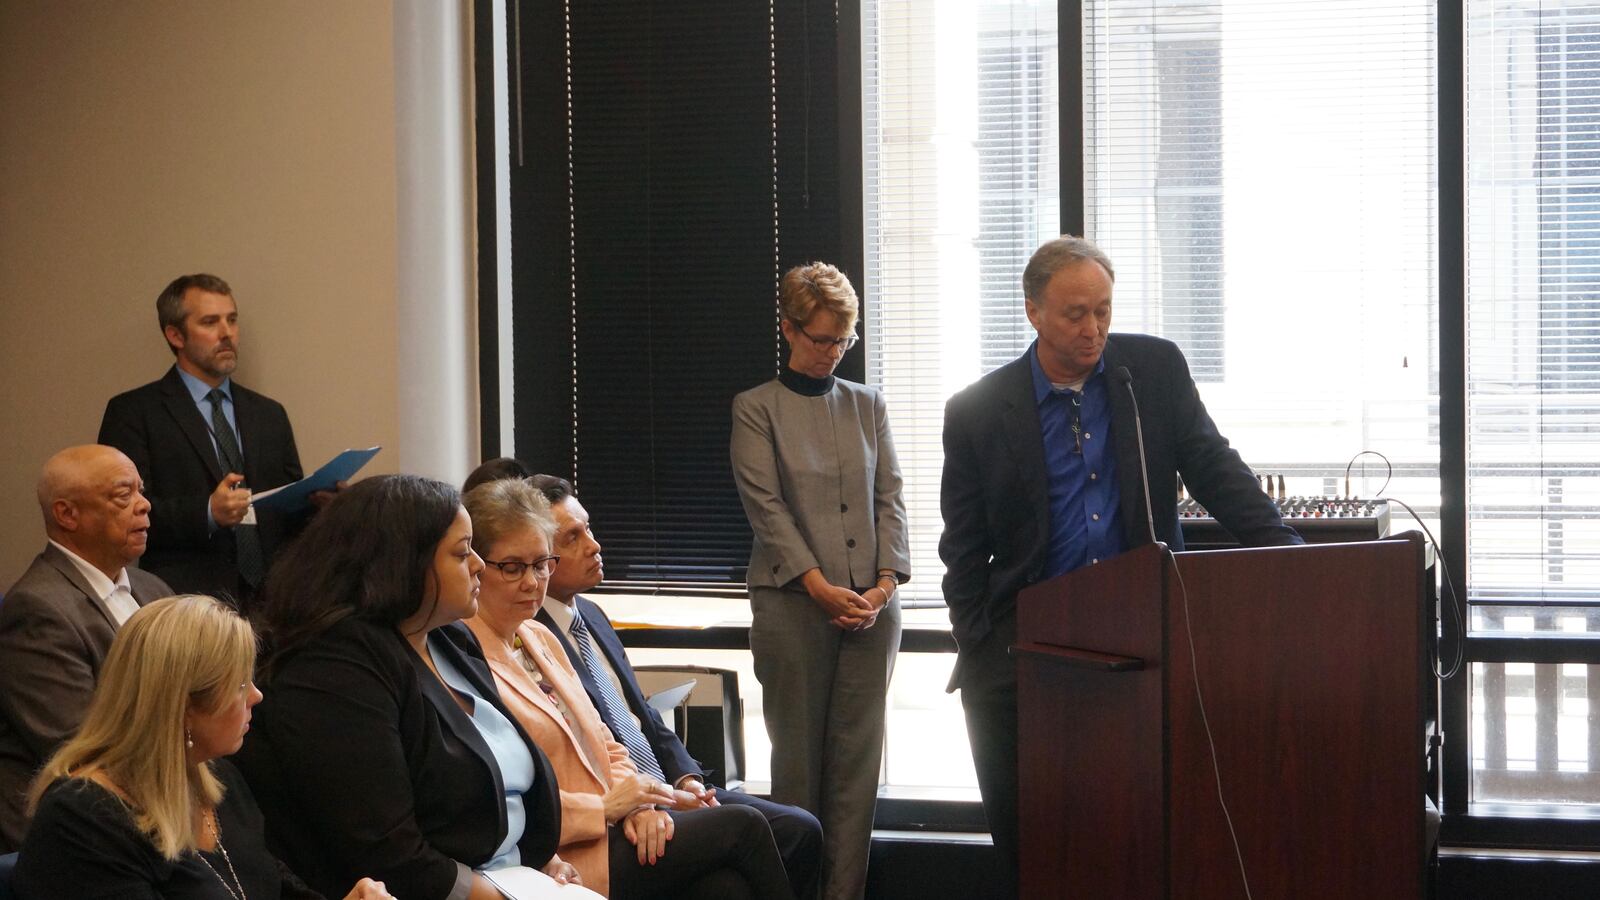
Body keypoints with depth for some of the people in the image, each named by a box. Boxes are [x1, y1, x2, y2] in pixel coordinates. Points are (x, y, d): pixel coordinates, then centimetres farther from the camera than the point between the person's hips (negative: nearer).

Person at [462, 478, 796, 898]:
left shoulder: (541, 640, 19)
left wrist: (637, 804, -1)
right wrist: (605, 807, -13)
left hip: (607, 828, 8)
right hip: (558, 865, -8)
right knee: (742, 827, -12)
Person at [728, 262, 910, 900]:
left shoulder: (867, 405, 13)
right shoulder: (756, 409, 2)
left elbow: (890, 497, 8)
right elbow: (766, 506, -5)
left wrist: (886, 583, -6)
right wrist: (820, 587, -14)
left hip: (871, 602, 3)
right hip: (792, 602, -3)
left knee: (858, 754, 1)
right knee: (798, 753, 0)